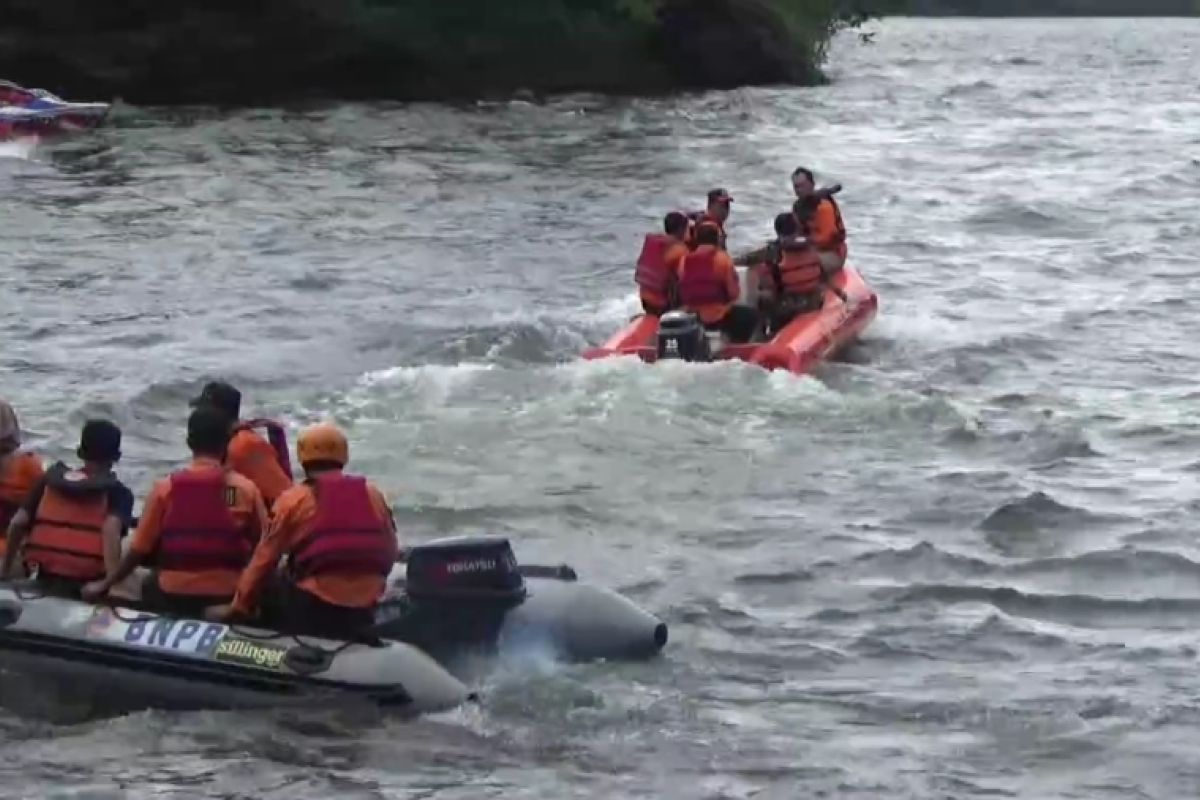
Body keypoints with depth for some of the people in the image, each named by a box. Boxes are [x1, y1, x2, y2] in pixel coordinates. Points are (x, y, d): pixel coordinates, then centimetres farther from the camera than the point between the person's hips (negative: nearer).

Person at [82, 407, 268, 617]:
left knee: (150, 586, 31)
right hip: (228, 596, -1)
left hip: (174, 596, 1)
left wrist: (105, 584, 12)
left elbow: (140, 548, -1)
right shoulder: (246, 489, -7)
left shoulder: (166, 487, -6)